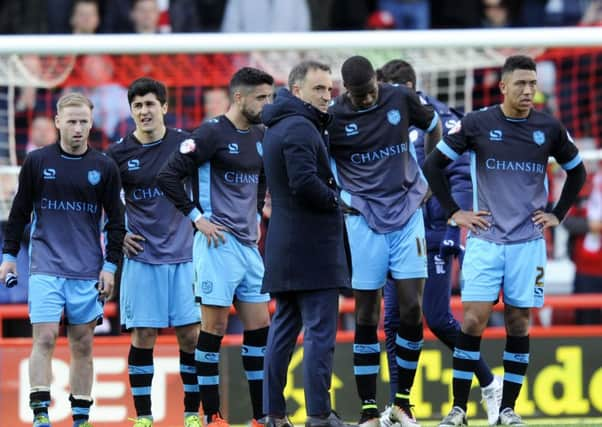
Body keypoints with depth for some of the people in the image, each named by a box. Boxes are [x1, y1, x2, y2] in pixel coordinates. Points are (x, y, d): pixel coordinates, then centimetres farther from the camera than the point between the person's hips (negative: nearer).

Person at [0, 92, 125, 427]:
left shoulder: (105, 168, 4)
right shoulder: (37, 162, 3)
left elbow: (116, 220, 8)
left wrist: (110, 266, 2)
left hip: (87, 271, 1)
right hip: (45, 268, -1)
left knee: (83, 344, 5)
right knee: (45, 338, -12)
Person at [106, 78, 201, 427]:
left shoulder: (185, 143, 0)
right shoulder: (119, 154, 0)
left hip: (184, 254, 0)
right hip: (142, 257, 0)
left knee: (192, 334, -1)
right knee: (143, 336, -2)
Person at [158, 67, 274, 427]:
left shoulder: (261, 136, 12)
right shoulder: (212, 133, -10)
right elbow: (169, 175, -13)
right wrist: (197, 216, -13)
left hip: (249, 244, 8)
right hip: (218, 242, -8)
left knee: (259, 326, 7)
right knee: (215, 326, -4)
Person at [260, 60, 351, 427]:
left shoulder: (277, 127, 17)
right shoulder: (300, 128, -14)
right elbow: (304, 182, -24)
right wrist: (334, 200, -8)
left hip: (284, 248, 10)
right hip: (312, 246, -10)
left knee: (284, 329, 11)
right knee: (320, 332, -8)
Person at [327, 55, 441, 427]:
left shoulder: (401, 99, -1)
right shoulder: (333, 117, -7)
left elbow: (434, 126, 18)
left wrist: (429, 178, 16)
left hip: (408, 213, 2)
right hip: (365, 220, -2)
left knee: (412, 309, -4)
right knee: (367, 316, -1)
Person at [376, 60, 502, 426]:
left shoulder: (438, 120, -7)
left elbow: (462, 176, -11)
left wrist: (455, 227, -17)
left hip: (434, 237, -6)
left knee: (437, 319, -6)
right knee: (394, 322, 1)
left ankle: (489, 384, 13)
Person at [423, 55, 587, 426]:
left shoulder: (549, 129, 1)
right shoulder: (477, 124, -5)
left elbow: (577, 172, 17)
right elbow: (434, 164, 4)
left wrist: (558, 214, 10)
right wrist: (453, 211, 2)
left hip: (528, 241, 2)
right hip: (485, 239, -2)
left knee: (519, 323, 3)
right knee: (474, 319, -8)